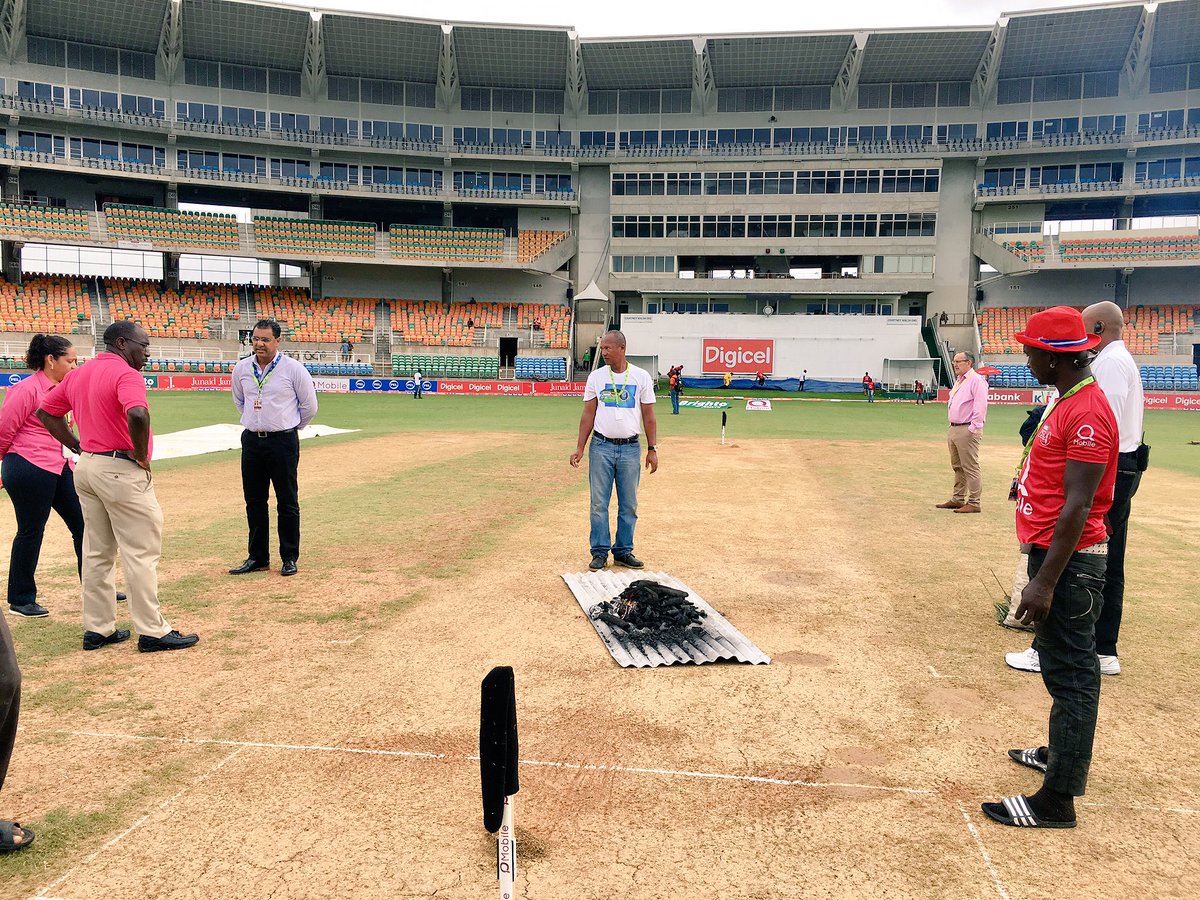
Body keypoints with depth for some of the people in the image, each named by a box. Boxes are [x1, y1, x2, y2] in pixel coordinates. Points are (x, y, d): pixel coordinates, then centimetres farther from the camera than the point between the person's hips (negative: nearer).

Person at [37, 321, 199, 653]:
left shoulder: (77, 375, 12)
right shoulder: (126, 374, -15)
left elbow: (46, 412, 20)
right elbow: (137, 415, -34)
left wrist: (77, 446, 14)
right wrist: (142, 455, -19)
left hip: (86, 467, 9)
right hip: (122, 471, -9)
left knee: (97, 553, 15)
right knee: (141, 554, -2)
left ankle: (97, 629, 22)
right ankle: (153, 632, 3)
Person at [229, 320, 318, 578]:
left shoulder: (293, 368, -8)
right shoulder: (241, 368, 4)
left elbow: (309, 406, 0)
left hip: (283, 441, -4)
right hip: (252, 441, 5)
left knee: (287, 503, 2)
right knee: (254, 501, 10)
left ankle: (289, 558, 12)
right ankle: (258, 557, 20)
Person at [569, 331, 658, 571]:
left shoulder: (642, 377, 2)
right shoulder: (596, 377, 4)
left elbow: (648, 416, 4)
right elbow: (588, 414, 5)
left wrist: (652, 449, -1)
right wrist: (579, 448, 0)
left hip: (630, 448, 0)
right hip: (601, 446, 0)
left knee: (629, 505, 7)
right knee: (599, 503, 2)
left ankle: (623, 551, 19)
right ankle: (600, 552, 12)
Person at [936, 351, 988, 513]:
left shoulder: (976, 380, -11)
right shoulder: (958, 381, 19)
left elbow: (980, 406, -18)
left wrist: (972, 428, -20)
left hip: (967, 431, -10)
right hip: (953, 429, 10)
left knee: (971, 468, -6)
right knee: (957, 467, 15)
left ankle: (974, 503, -2)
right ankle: (958, 499, 24)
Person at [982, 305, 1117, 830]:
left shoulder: (1086, 413, -21)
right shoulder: (1067, 403, 11)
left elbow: (1077, 506, -25)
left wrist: (1045, 581, -26)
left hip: (1069, 560, -10)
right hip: (1054, 551, 10)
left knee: (1071, 674, -3)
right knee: (1063, 665, 22)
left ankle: (1057, 799, 4)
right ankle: (1063, 754, 39)